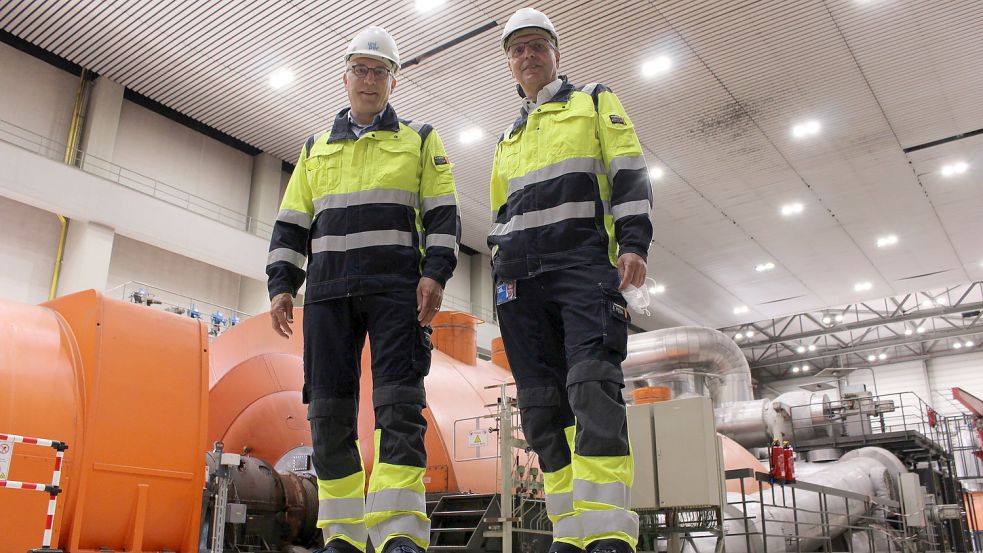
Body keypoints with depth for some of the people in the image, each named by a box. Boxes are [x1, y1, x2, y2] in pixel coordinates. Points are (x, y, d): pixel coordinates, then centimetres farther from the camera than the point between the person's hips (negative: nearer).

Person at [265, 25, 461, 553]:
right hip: (327, 292, 4)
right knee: (329, 411, 0)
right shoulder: (315, 149, 22)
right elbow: (290, 225, 18)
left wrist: (435, 273, -11)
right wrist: (281, 284, 6)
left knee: (398, 405, -13)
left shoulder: (420, 141, 14)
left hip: (397, 290, -3)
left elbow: (442, 215, 4)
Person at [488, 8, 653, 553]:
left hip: (584, 263, -5)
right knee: (541, 403, -1)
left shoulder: (596, 102, 16)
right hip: (520, 277, 5)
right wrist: (499, 272, 15)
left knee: (592, 388, -21)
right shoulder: (508, 139, 29)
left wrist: (633, 243, -12)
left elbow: (629, 175, 3)